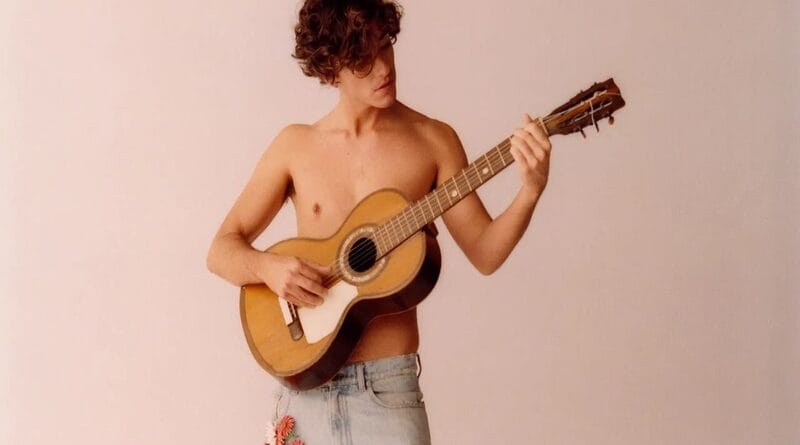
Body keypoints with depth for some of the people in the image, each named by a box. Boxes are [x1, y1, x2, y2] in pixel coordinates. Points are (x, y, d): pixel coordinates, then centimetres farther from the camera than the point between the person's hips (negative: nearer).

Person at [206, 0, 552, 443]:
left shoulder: (433, 141, 0)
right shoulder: (295, 145, 3)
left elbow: (484, 253, -2)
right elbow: (222, 251, 5)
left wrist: (530, 192, -18)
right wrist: (268, 267, -15)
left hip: (387, 386, -1)